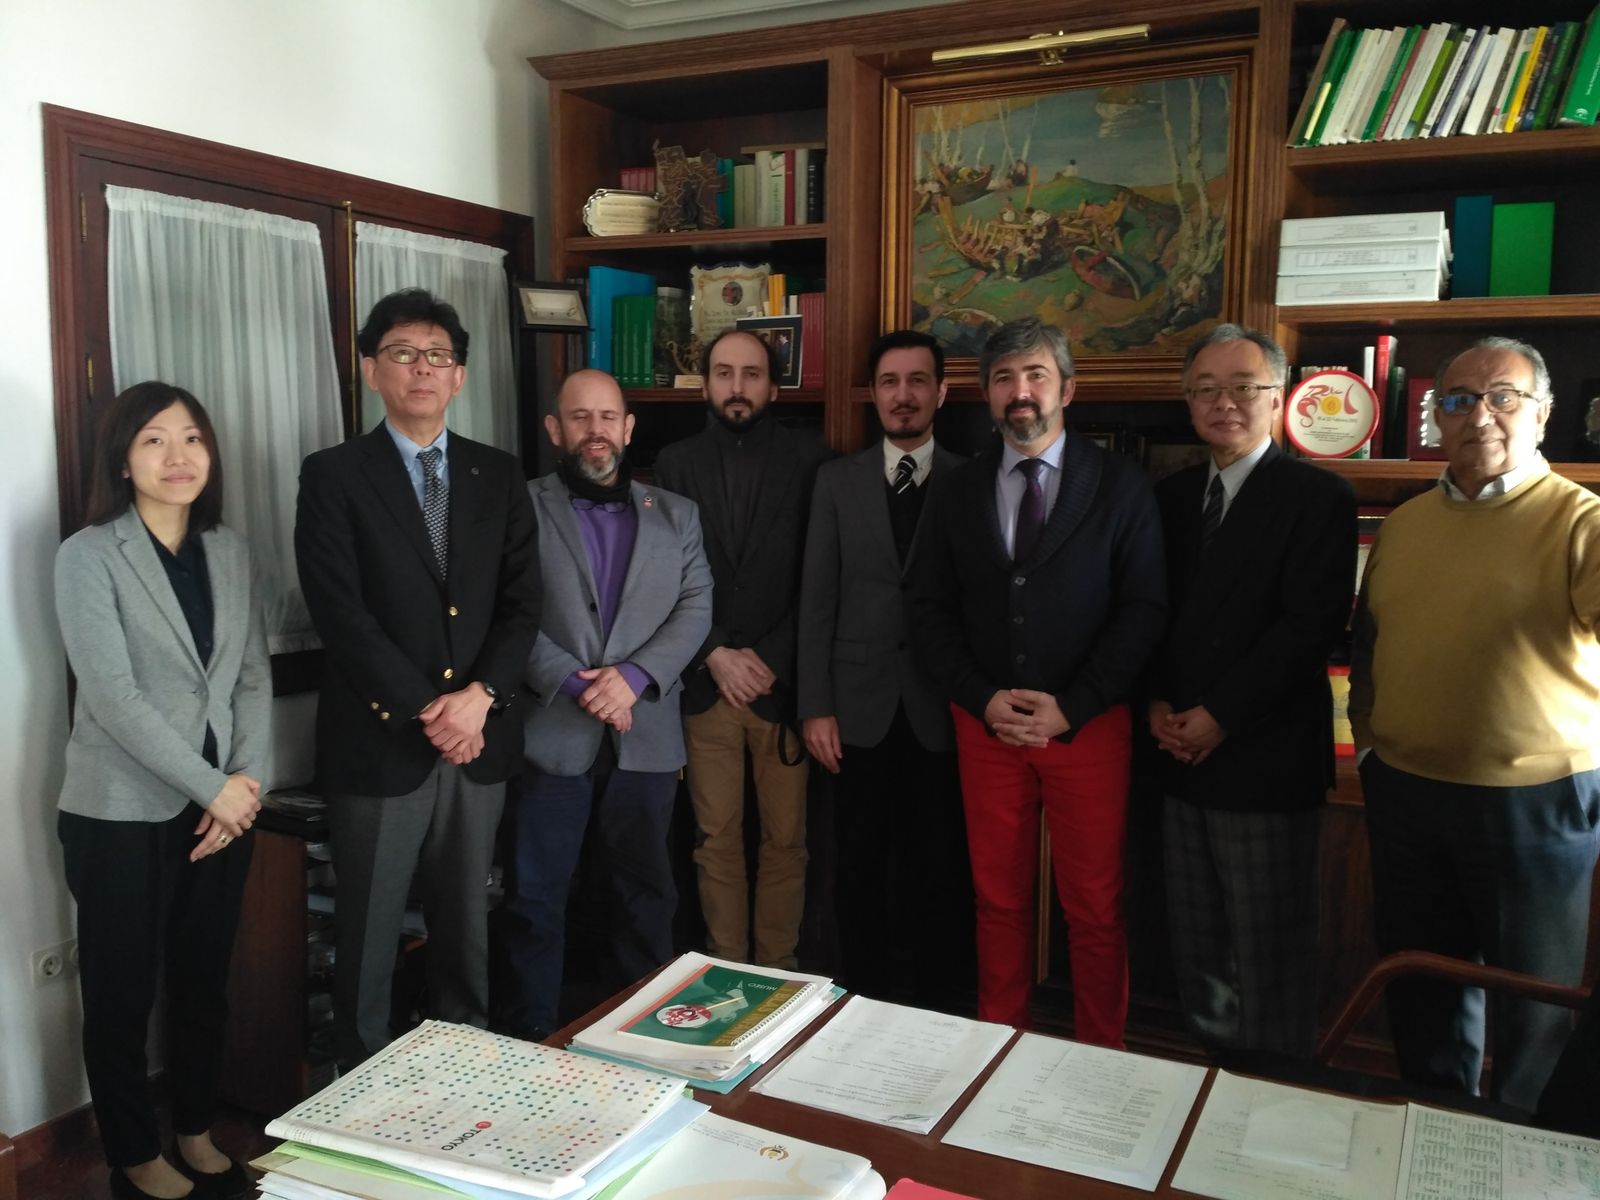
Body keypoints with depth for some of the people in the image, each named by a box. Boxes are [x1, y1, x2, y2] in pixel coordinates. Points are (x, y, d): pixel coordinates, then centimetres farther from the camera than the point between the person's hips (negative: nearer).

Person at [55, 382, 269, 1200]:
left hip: (224, 807, 5)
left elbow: (254, 676, 6)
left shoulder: (230, 551, 6)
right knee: (122, 994, 9)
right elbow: (112, 695, -16)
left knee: (205, 982, 15)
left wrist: (247, 780, -7)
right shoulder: (88, 556, -8)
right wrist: (214, 789, -16)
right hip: (123, 813, -4)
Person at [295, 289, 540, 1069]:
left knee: (466, 925, 16)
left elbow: (521, 602, 3)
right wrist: (425, 709, -15)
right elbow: (341, 615, -11)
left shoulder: (498, 476, 9)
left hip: (479, 739, 3)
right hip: (379, 741, -3)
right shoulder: (333, 476, -2)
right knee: (367, 938, 9)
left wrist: (479, 696, -11)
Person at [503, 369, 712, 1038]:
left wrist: (635, 675, -12)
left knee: (647, 893, 13)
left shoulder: (675, 515, 12)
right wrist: (576, 683, -16)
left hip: (647, 737, 3)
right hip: (552, 734, -2)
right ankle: (532, 1037, 19)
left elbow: (695, 609, 3)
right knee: (537, 899, 4)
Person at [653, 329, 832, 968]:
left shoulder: (808, 460, 2)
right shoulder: (676, 463, 7)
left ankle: (777, 972, 19)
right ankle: (725, 969, 20)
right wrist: (715, 657, -7)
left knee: (785, 839, 5)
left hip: (783, 681, -1)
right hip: (705, 682, 1)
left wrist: (769, 660, -8)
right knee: (716, 839, 7)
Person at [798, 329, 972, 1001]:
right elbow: (817, 599, 4)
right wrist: (815, 706, -2)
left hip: (942, 707, -1)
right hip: (862, 703, 1)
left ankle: (933, 1009, 24)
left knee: (942, 867, 7)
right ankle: (864, 1001, 26)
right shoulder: (837, 480, 6)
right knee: (862, 864, 9)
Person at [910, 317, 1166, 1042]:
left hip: (1088, 724, -2)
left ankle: (1099, 1057, 21)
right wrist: (984, 700, -7)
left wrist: (1069, 708, -12)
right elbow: (931, 611, 6)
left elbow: (1143, 609, -5)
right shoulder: (957, 493, 8)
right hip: (986, 723, 2)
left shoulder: (1119, 485, 0)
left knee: (1095, 907, 4)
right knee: (999, 900, 10)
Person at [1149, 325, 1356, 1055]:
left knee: (1269, 948, 4)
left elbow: (1311, 624, -14)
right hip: (1183, 753, 5)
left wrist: (1220, 716, -16)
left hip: (1267, 757, -5)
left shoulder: (1318, 498, -5)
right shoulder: (1171, 497, 13)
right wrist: (1157, 704, -3)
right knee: (1194, 941, 13)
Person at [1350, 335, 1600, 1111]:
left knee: (1536, 1003, 13)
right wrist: (1369, 745, 11)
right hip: (1404, 793, 5)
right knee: (1421, 986, 20)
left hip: (1535, 801, -5)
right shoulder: (1401, 526, 8)